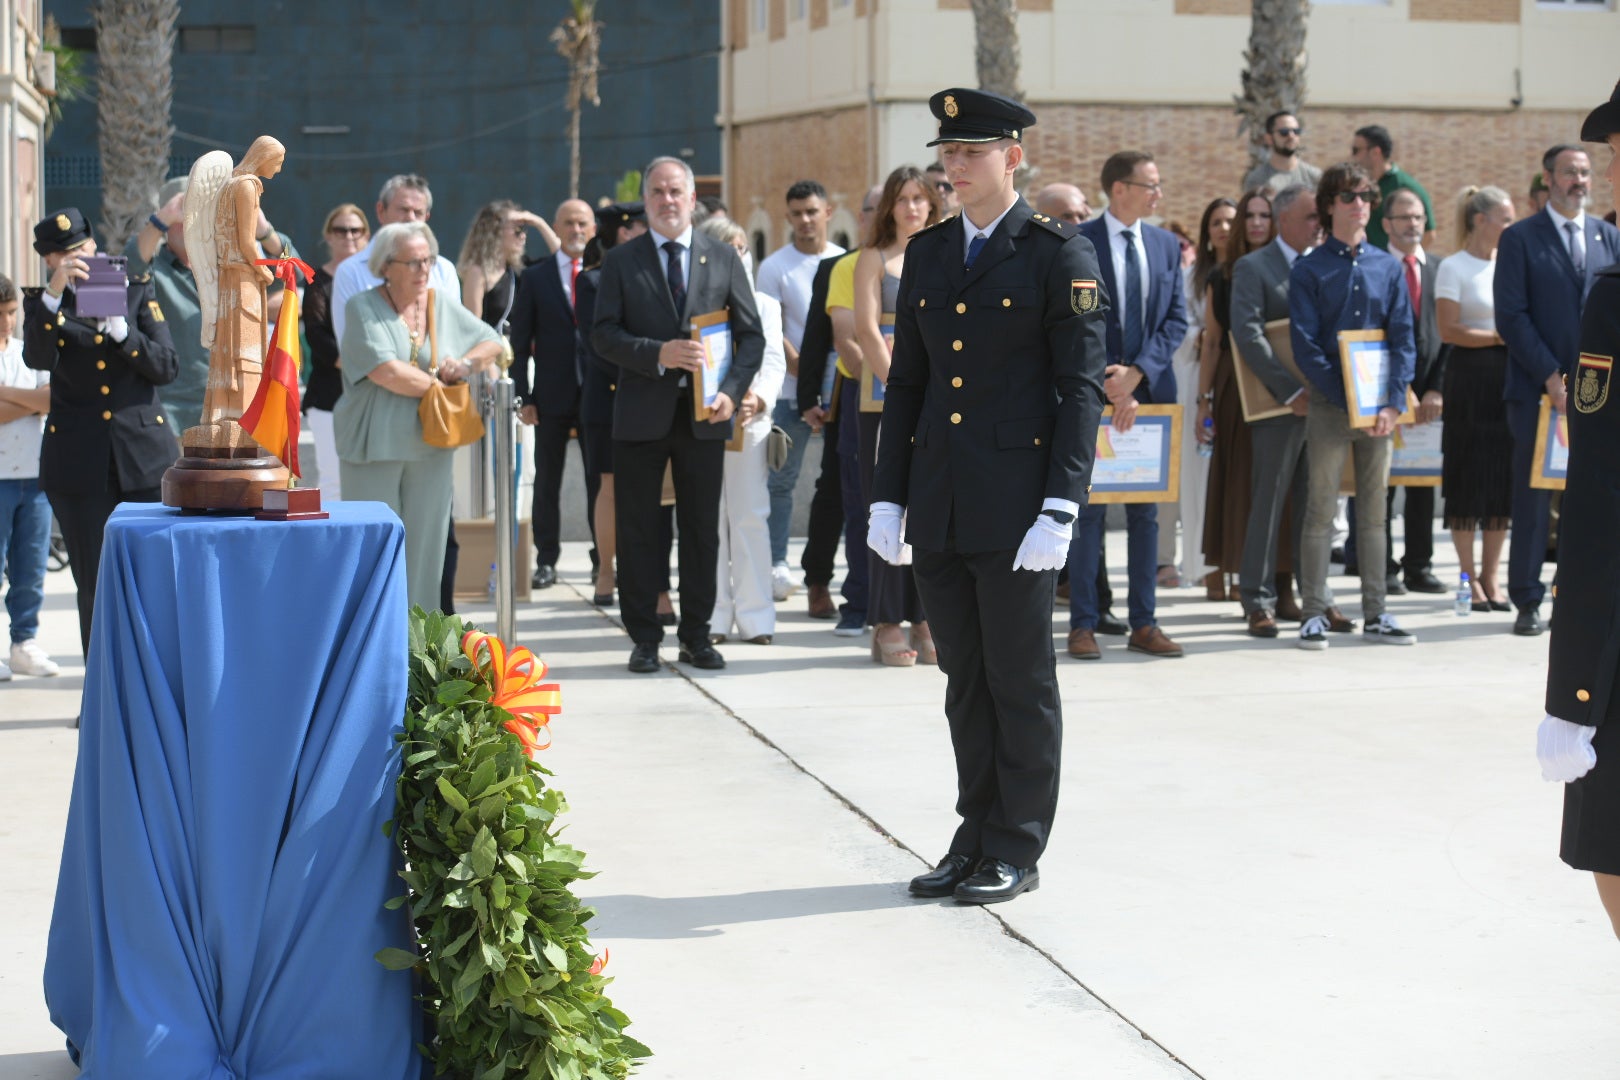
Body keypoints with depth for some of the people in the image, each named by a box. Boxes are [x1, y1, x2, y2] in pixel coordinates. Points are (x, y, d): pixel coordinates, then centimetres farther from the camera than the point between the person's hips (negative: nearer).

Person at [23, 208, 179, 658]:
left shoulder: (137, 290, 8)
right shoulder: (40, 301, 7)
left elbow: (166, 368, 0)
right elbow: (37, 359, -14)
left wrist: (120, 330, -14)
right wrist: (54, 295, -25)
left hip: (144, 455, 0)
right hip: (78, 464, 0)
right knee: (95, 589, 3)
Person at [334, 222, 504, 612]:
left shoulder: (444, 305, 10)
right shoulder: (363, 308, -5)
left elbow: (491, 342, 19)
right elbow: (385, 371, -18)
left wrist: (467, 363, -3)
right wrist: (436, 383, -7)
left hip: (430, 446, 4)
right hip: (375, 446, -4)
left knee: (425, 546, 5)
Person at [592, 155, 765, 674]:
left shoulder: (724, 259, 8)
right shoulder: (620, 261, 4)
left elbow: (750, 334, 6)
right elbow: (603, 334, -2)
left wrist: (732, 390, -9)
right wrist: (658, 354, -17)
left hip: (704, 415, 1)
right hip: (642, 413, -1)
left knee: (702, 530, 6)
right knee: (638, 531, 3)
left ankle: (696, 636, 15)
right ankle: (645, 638, 11)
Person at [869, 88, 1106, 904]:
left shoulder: (1060, 256, -5)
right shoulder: (927, 253, 12)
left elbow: (1082, 388, -8)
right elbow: (906, 381, 15)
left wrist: (1060, 509, -16)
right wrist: (888, 496, 8)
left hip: (1015, 506, -5)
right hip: (938, 503, 6)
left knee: (1021, 680, 3)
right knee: (964, 681, 12)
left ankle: (1017, 851, 12)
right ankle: (976, 838, 22)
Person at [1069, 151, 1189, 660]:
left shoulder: (1166, 245, 9)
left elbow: (1176, 320, 5)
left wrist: (1136, 374, -10)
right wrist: (1110, 386, -14)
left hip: (1150, 391, 4)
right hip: (1093, 394, -4)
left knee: (1146, 511, 7)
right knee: (1088, 509, 0)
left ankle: (1144, 624, 12)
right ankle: (1083, 624, 6)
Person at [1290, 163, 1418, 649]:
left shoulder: (1388, 267, 8)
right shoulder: (1308, 270, -1)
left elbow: (1403, 338, 4)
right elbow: (1305, 346, -7)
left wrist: (1392, 403, -9)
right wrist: (1347, 400, -14)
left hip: (1380, 408, 3)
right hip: (1330, 405, -3)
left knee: (1374, 513, 8)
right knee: (1320, 512, -2)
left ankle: (1375, 613, 14)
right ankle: (1315, 613, 3)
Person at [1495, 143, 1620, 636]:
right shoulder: (1519, 238, 1)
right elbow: (1511, 317, -6)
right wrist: (1551, 376, -12)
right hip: (1538, 390, -3)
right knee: (1533, 497, 0)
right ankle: (1527, 602, 7)